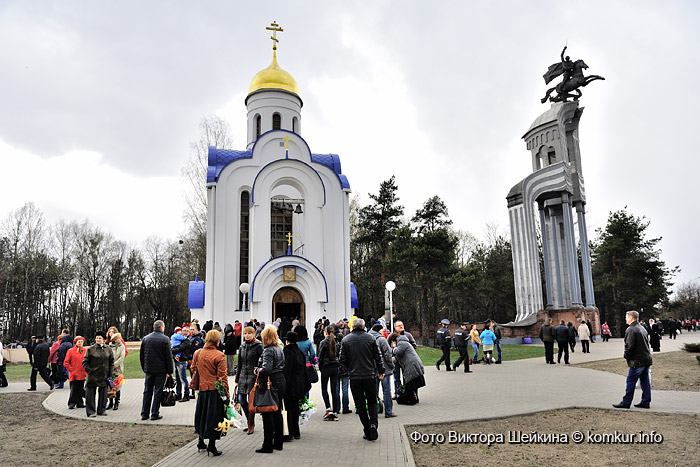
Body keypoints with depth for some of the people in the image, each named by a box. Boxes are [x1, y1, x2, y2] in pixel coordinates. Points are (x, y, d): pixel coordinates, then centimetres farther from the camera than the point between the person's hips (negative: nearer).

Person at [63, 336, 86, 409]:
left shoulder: (85, 351, 8)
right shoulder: (70, 351, -2)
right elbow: (66, 363, 0)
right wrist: (71, 370, -5)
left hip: (82, 375, 4)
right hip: (74, 375, -4)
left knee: (80, 390, 10)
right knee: (73, 390, -4)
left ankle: (79, 403, 17)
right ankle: (71, 404, 6)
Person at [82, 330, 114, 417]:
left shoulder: (108, 350, 6)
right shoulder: (91, 349, -4)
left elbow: (111, 361, 13)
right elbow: (85, 362, -1)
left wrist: (109, 373, 6)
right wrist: (89, 371, -9)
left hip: (104, 376, 3)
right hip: (93, 376, -3)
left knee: (103, 394, 11)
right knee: (90, 394, 0)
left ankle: (102, 410, 22)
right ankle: (91, 411, 10)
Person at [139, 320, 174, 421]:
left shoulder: (145, 338, 6)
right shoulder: (165, 339, -9)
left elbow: (141, 355, 11)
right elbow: (169, 356, -10)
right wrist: (170, 371, -4)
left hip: (149, 370, 4)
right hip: (161, 370, -4)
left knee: (147, 391, 12)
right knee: (158, 392, 3)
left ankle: (144, 414, 14)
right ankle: (155, 414, 5)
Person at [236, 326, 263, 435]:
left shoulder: (258, 346, -4)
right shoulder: (242, 347, 13)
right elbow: (239, 365, 17)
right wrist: (237, 380, 15)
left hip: (253, 377, -6)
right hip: (243, 377, 6)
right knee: (241, 401, 5)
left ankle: (251, 425, 11)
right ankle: (251, 422, 24)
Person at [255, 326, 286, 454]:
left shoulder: (268, 350, -15)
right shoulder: (279, 349, 11)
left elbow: (267, 369, -26)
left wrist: (258, 370, -7)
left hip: (270, 384, -9)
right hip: (281, 382, 9)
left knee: (267, 414, -1)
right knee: (277, 412, 16)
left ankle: (268, 445, 4)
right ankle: (278, 442, 24)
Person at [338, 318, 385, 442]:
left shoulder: (345, 340, -3)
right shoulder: (370, 338, -3)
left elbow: (342, 359, -3)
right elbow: (378, 357, 1)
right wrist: (380, 371, 15)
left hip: (354, 377, 0)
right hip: (370, 376, 0)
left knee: (360, 405, 8)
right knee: (372, 401, 14)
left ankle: (367, 431, 9)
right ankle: (373, 423, -8)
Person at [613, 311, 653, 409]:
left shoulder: (631, 329, -15)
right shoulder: (642, 328, 15)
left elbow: (629, 346, -20)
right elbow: (646, 343, 19)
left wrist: (626, 356, -4)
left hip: (637, 361, -9)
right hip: (647, 359, 9)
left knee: (631, 382, -3)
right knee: (645, 382, 12)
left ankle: (626, 402, 2)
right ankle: (646, 402, 17)